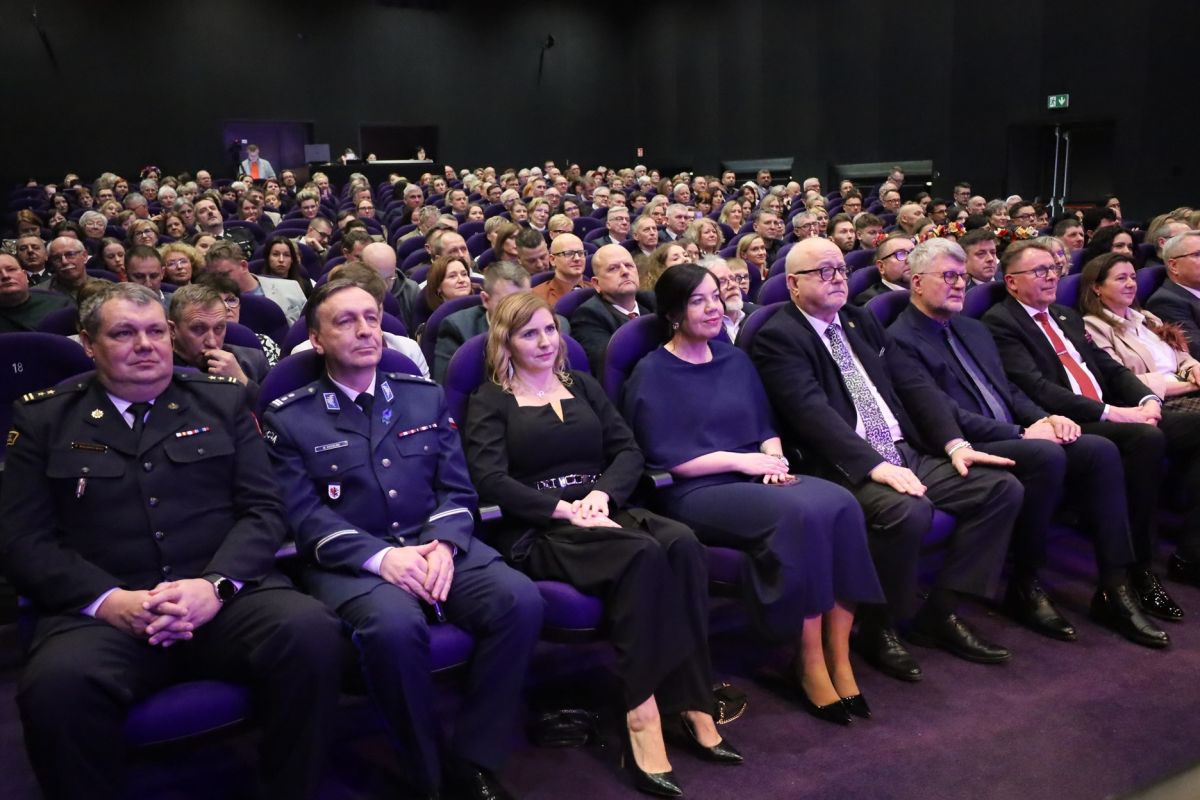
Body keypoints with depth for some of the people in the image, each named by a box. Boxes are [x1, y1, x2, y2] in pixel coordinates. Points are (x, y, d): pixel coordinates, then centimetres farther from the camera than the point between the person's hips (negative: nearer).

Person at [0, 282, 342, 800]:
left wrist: (216, 585, -12)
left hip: (228, 598, 1)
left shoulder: (223, 401, 15)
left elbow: (262, 509, 7)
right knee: (56, 684, -34)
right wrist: (107, 599, -13)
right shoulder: (43, 419, 13)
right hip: (102, 610, 0)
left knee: (310, 631, -30)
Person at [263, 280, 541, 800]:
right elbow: (304, 516, -6)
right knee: (395, 627, -36)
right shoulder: (289, 418, 4)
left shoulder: (425, 396, 14)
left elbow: (457, 489, 9)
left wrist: (443, 544, -12)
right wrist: (380, 557, -20)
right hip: (349, 560, -3)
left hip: (435, 545, 4)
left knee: (521, 601, -24)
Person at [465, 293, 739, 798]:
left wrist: (602, 494, -10)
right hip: (536, 529, -5)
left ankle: (690, 702, -22)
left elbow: (629, 450, 11)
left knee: (682, 544, -27)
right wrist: (563, 509, -18)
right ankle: (642, 713, -28)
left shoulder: (582, 386, 21)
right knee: (642, 555, -33)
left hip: (602, 511, 5)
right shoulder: (490, 401, 6)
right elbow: (489, 479, -9)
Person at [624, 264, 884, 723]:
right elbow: (664, 458, -10)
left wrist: (773, 457, -5)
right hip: (695, 494, -6)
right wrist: (741, 460, -14)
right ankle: (810, 661, -18)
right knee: (800, 515, -32)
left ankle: (839, 656, -18)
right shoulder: (653, 375, -2)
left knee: (840, 504, -24)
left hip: (755, 481, 6)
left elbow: (766, 426, 18)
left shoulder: (735, 360, 19)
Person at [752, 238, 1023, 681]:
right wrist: (876, 466, -27)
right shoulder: (777, 337, -6)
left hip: (908, 454, 8)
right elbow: (813, 412, -18)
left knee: (1003, 488, -4)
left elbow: (912, 384, 14)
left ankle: (941, 612, 5)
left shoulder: (861, 320, 19)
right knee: (908, 511, -34)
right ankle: (876, 628, -7)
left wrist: (954, 443, 0)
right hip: (846, 468, -8)